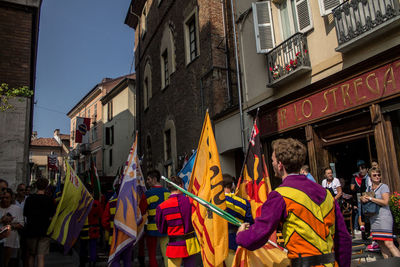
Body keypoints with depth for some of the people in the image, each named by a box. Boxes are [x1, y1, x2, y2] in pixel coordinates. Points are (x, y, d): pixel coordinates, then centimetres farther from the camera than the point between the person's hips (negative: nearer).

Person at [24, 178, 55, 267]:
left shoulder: (29, 199, -4)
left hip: (31, 230, 2)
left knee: (31, 255, 18)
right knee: (41, 257, 1)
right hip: (45, 231, -2)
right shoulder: (49, 200, -8)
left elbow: (25, 214, 2)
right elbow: (51, 217, -6)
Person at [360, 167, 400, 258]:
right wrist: (363, 198, -1)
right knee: (380, 243, 8)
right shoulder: (369, 188, 15)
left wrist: (370, 198, -11)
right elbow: (363, 199, 22)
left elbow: (385, 202, -14)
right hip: (373, 218, 6)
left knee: (388, 243, -13)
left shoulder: (384, 187, -4)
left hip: (384, 217, -6)